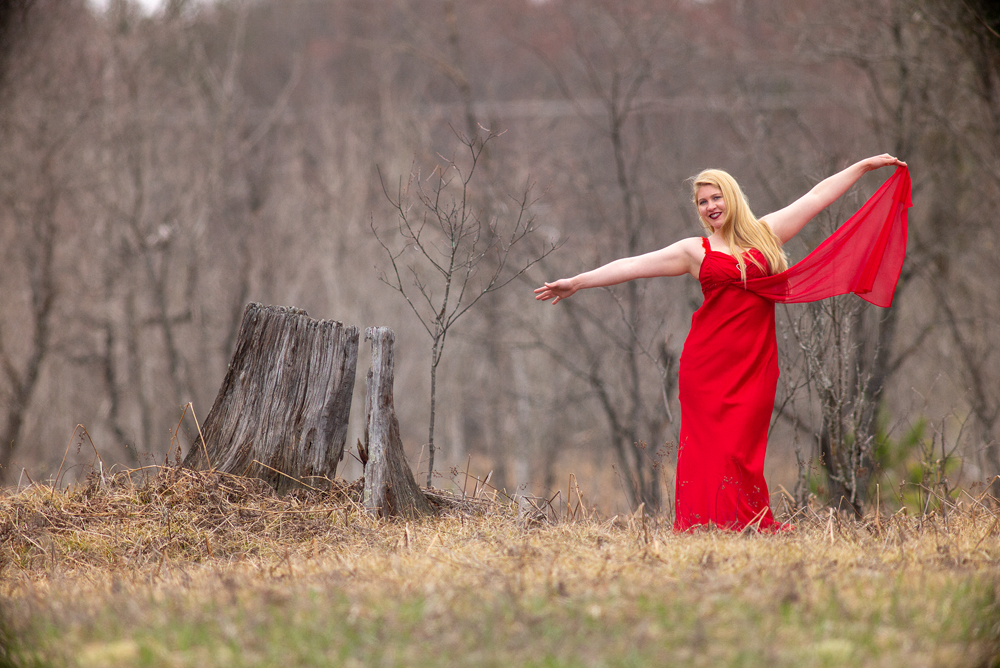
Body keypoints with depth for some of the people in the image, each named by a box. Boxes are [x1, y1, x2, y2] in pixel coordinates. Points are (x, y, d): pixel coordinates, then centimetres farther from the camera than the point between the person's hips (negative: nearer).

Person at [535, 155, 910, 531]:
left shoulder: (766, 233, 14)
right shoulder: (695, 252, 10)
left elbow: (817, 197, 18)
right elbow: (632, 266, 7)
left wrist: (864, 166, 21)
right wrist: (576, 283, 5)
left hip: (755, 362, 1)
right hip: (709, 362, -1)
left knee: (741, 448, -6)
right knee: (708, 443, -7)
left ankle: (751, 526, -5)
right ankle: (705, 525, -7)